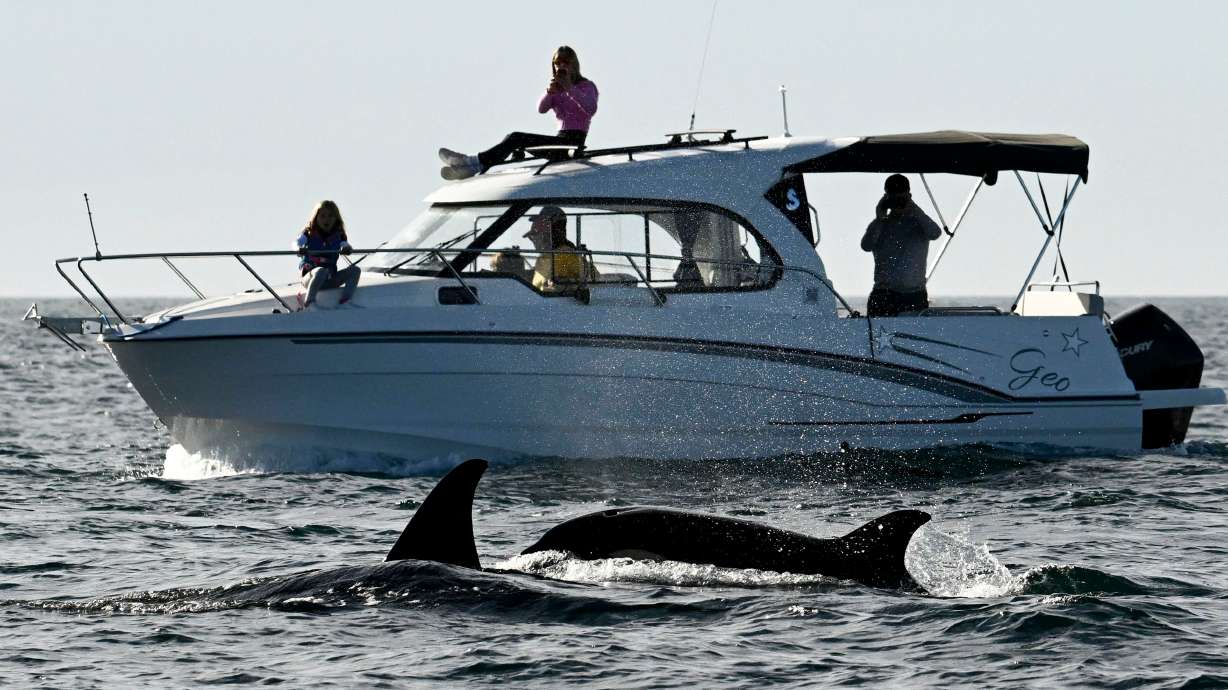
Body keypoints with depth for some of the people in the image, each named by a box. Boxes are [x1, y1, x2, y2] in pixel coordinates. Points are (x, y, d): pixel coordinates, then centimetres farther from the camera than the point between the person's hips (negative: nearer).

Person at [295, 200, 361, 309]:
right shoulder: (309, 234, 0)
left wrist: (346, 248, -36)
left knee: (355, 270, -13)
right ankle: (309, 303, -42)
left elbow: (346, 246, -10)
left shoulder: (338, 236, 8)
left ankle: (346, 301, -24)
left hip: (329, 280, 4)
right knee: (321, 271, -38)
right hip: (309, 278, -4)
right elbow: (297, 242, -18)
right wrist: (300, 249, -43)